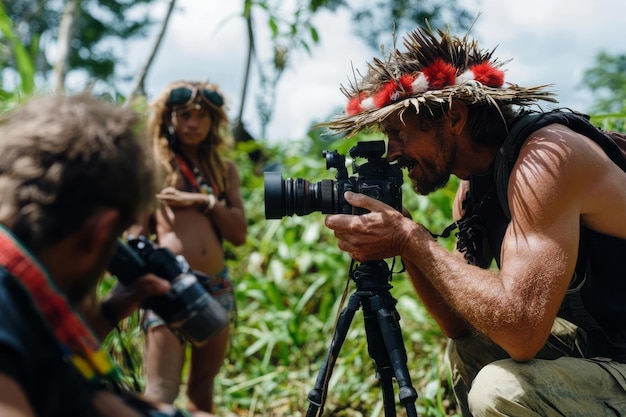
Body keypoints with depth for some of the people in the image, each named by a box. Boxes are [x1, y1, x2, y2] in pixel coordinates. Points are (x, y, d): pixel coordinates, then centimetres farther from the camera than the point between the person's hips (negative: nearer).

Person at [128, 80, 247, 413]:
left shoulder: (225, 169, 14)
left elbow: (239, 233, 6)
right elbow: (137, 233, 0)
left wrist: (204, 201, -6)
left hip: (217, 286, 5)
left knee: (203, 387, 14)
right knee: (162, 391, -11)